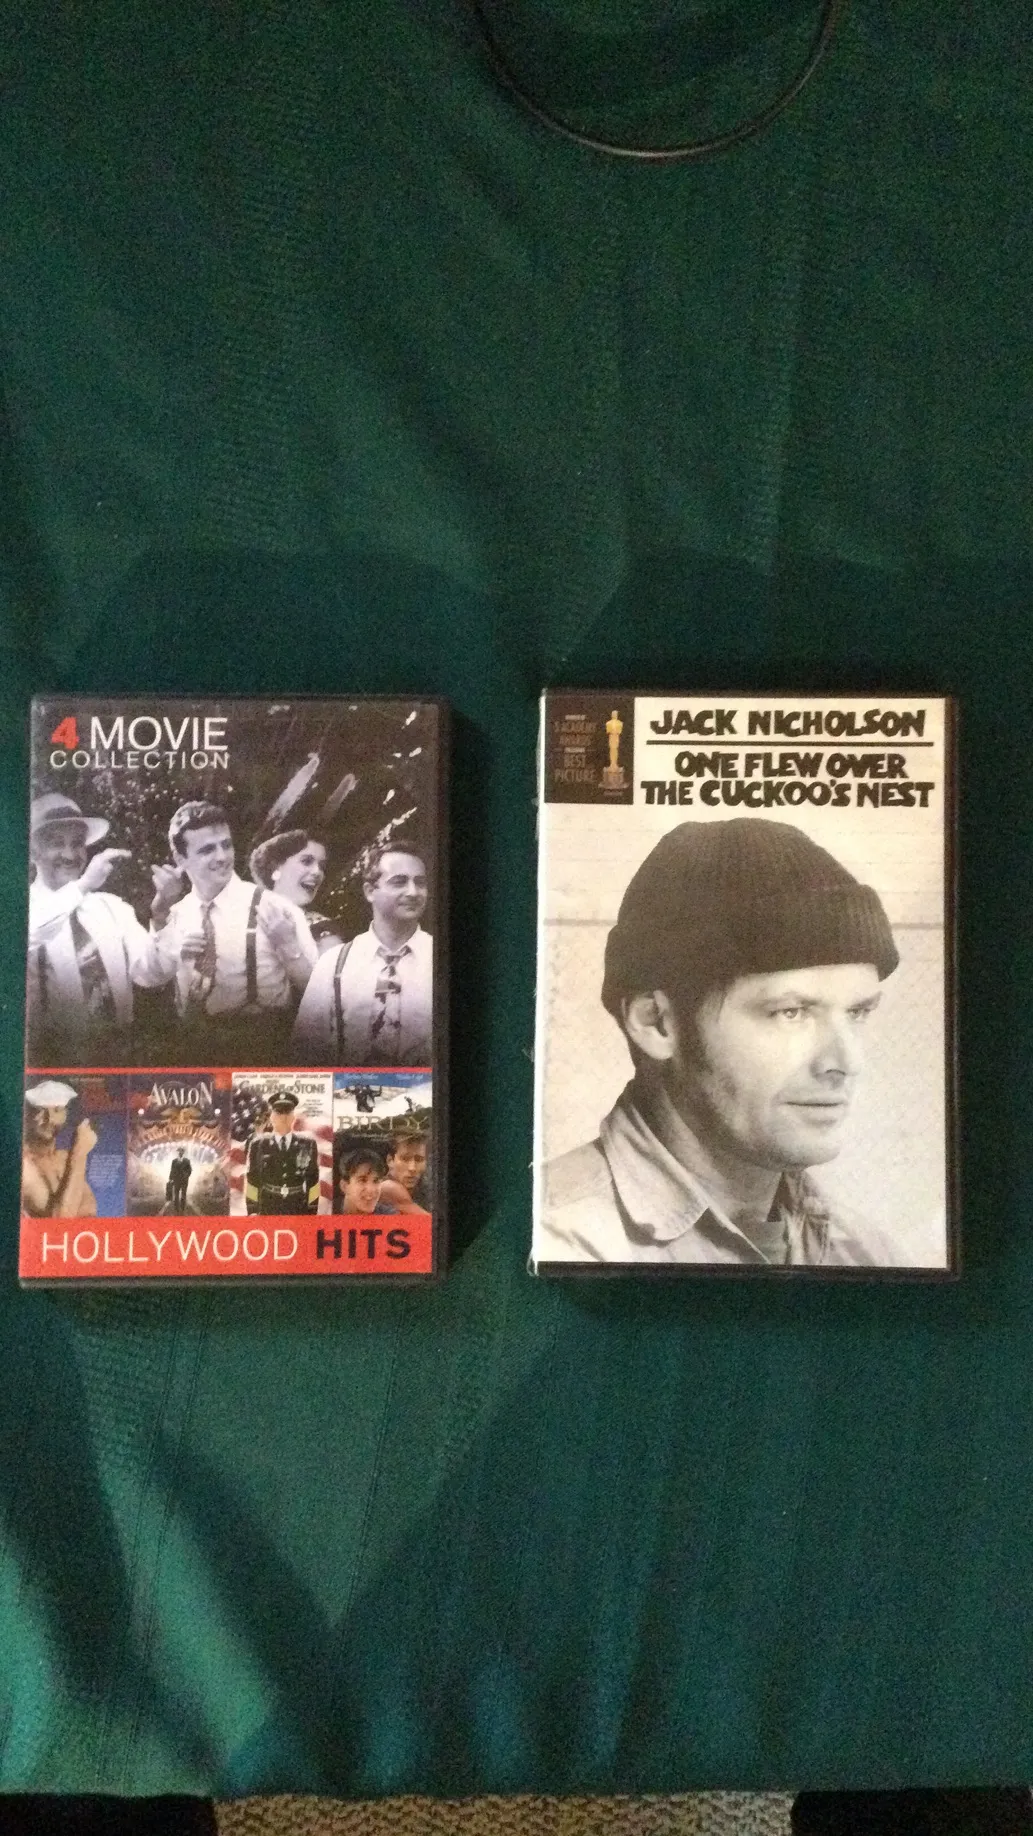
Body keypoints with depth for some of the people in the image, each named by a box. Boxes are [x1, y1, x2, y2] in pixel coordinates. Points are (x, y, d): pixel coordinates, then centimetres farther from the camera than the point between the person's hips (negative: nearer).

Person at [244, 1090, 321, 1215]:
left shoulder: (308, 1144, 1)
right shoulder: (258, 1145, 0)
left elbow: (313, 1180, 4)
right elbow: (252, 1180, 4)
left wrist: (312, 1212, 2)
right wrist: (253, 1213, 1)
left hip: (299, 1214, 0)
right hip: (267, 1214, 0)